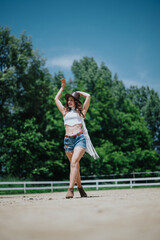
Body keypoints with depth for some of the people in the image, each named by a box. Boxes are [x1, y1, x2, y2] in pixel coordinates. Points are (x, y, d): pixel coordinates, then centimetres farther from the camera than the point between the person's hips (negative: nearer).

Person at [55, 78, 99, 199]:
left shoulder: (81, 111, 14)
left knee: (74, 162, -19)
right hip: (68, 140, 4)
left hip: (80, 138, -4)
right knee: (74, 164, 6)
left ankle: (70, 189, -26)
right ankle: (80, 187, 18)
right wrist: (62, 87, 32)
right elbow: (56, 99, 29)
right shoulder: (65, 112, 22)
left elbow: (88, 96, 9)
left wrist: (78, 92, 23)